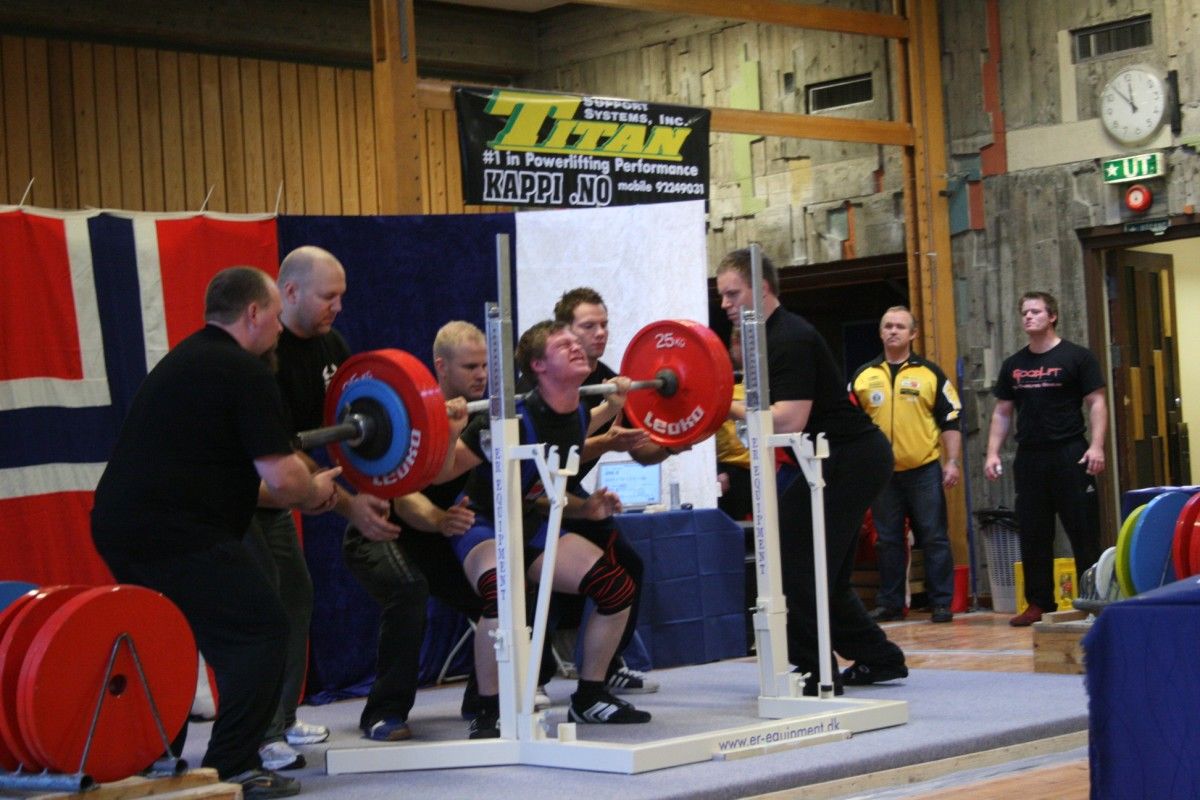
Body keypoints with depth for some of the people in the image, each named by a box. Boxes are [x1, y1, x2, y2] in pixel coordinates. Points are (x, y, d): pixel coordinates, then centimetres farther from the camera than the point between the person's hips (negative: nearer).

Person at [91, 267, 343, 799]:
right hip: (175, 535, -10)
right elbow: (282, 477, -12)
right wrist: (314, 493, 10)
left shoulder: (188, 361, 23)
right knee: (259, 634, -2)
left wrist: (296, 495, 28)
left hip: (117, 526, 10)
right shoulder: (244, 372, -7)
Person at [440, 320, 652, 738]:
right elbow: (442, 472, -26)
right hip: (486, 525, -8)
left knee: (618, 588, -3)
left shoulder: (578, 415, -6)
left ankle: (589, 697, 14)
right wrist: (449, 434, -43)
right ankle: (488, 716, -23)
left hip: (535, 524, 8)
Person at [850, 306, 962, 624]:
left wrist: (952, 462, -5)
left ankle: (941, 603, 6)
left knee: (934, 539, 0)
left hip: (924, 470, -2)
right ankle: (889, 602, 16)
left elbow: (950, 421, 2)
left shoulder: (930, 374, 3)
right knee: (888, 541, 8)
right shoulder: (863, 376, 7)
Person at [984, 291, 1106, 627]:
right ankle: (1039, 603, 12)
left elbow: (1096, 403, -4)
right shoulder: (1013, 365, 14)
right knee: (1033, 535, 6)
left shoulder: (1076, 357, 0)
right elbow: (1002, 413, 17)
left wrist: (1096, 445, -15)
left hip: (1069, 456, -5)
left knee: (1084, 532, -4)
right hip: (1029, 457, 5)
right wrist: (993, 452, 6)